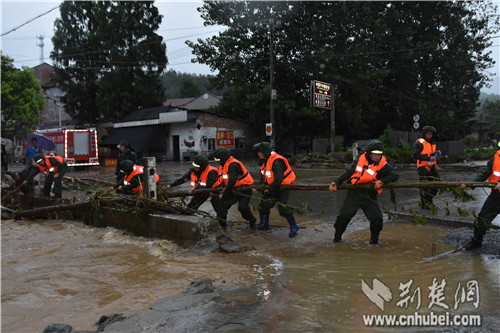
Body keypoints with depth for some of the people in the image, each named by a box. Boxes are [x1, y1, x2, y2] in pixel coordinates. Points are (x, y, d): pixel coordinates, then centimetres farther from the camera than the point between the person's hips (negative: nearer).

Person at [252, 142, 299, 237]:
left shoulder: (276, 162, -29)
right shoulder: (265, 161, 2)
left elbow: (278, 180, -32)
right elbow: (265, 177, 15)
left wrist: (269, 190, -21)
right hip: (273, 186, 9)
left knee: (282, 207, -17)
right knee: (264, 203, 8)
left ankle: (294, 227, 0)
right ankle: (264, 224, 25)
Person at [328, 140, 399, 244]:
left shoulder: (382, 165, -8)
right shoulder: (361, 159, -1)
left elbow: (395, 175, -14)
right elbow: (348, 172, 2)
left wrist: (382, 181, -26)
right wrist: (336, 182, -5)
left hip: (369, 196, -1)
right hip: (354, 194, 2)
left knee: (377, 218, -11)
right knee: (343, 216, 4)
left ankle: (374, 240, 15)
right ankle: (337, 236, 29)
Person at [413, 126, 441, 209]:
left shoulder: (433, 143, 17)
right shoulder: (420, 143, -10)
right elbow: (416, 155, -19)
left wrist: (437, 153, 4)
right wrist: (428, 158, -25)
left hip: (432, 167, 8)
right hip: (423, 167, -8)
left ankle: (429, 201, 25)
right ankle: (424, 204, 9)